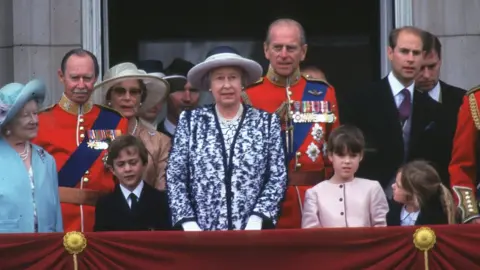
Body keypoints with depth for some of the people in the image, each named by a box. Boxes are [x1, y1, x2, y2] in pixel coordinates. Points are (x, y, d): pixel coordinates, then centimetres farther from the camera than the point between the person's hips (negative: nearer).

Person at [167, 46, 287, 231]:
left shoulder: (267, 122, 5)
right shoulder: (190, 121, 6)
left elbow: (278, 178, 1)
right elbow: (175, 178, 3)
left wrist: (255, 223, -10)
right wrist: (190, 226, -8)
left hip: (252, 235, 0)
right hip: (202, 234, 0)